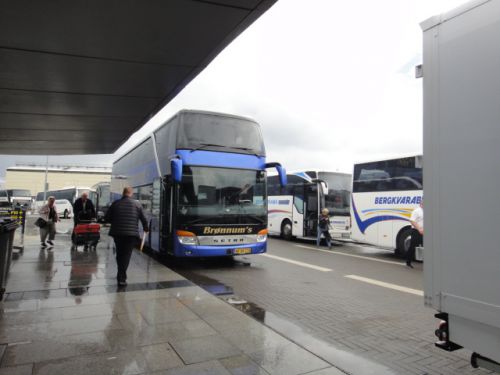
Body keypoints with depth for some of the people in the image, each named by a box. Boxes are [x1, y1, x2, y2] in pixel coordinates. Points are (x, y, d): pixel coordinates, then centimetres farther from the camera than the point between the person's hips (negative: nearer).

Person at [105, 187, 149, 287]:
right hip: (131, 233, -2)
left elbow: (107, 218, 3)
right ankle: (121, 278, -5)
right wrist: (146, 229, 21)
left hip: (117, 233, 2)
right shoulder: (137, 204, 0)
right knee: (126, 255, 1)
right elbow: (143, 219, 2)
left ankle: (121, 275, 30)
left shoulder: (116, 203, 3)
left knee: (119, 254, 18)